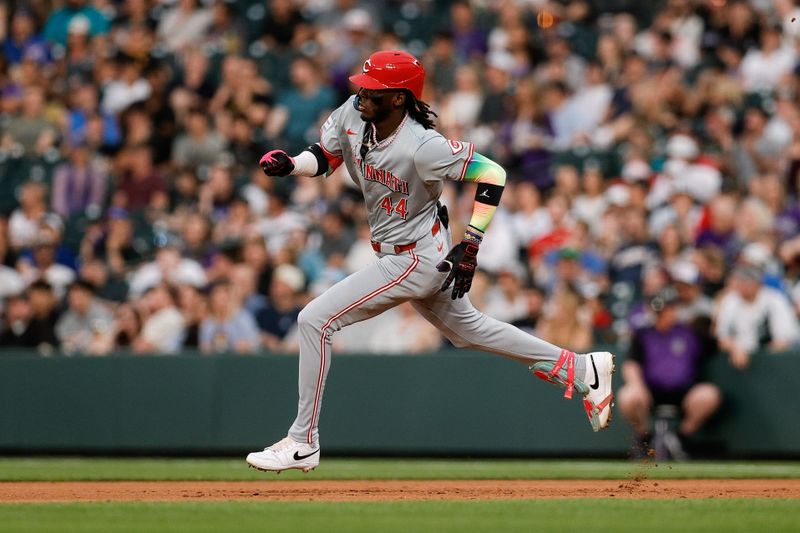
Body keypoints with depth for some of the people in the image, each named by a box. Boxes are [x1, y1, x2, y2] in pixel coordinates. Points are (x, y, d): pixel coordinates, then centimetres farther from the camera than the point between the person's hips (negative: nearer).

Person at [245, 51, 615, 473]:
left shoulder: (421, 148, -29)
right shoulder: (353, 114, -9)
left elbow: (491, 174, -24)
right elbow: (324, 156, 7)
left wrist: (470, 245, -25)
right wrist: (288, 164, -14)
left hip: (415, 260, -9)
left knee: (314, 320, -13)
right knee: (467, 328, 26)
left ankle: (303, 443, -4)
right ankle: (581, 371, 36)